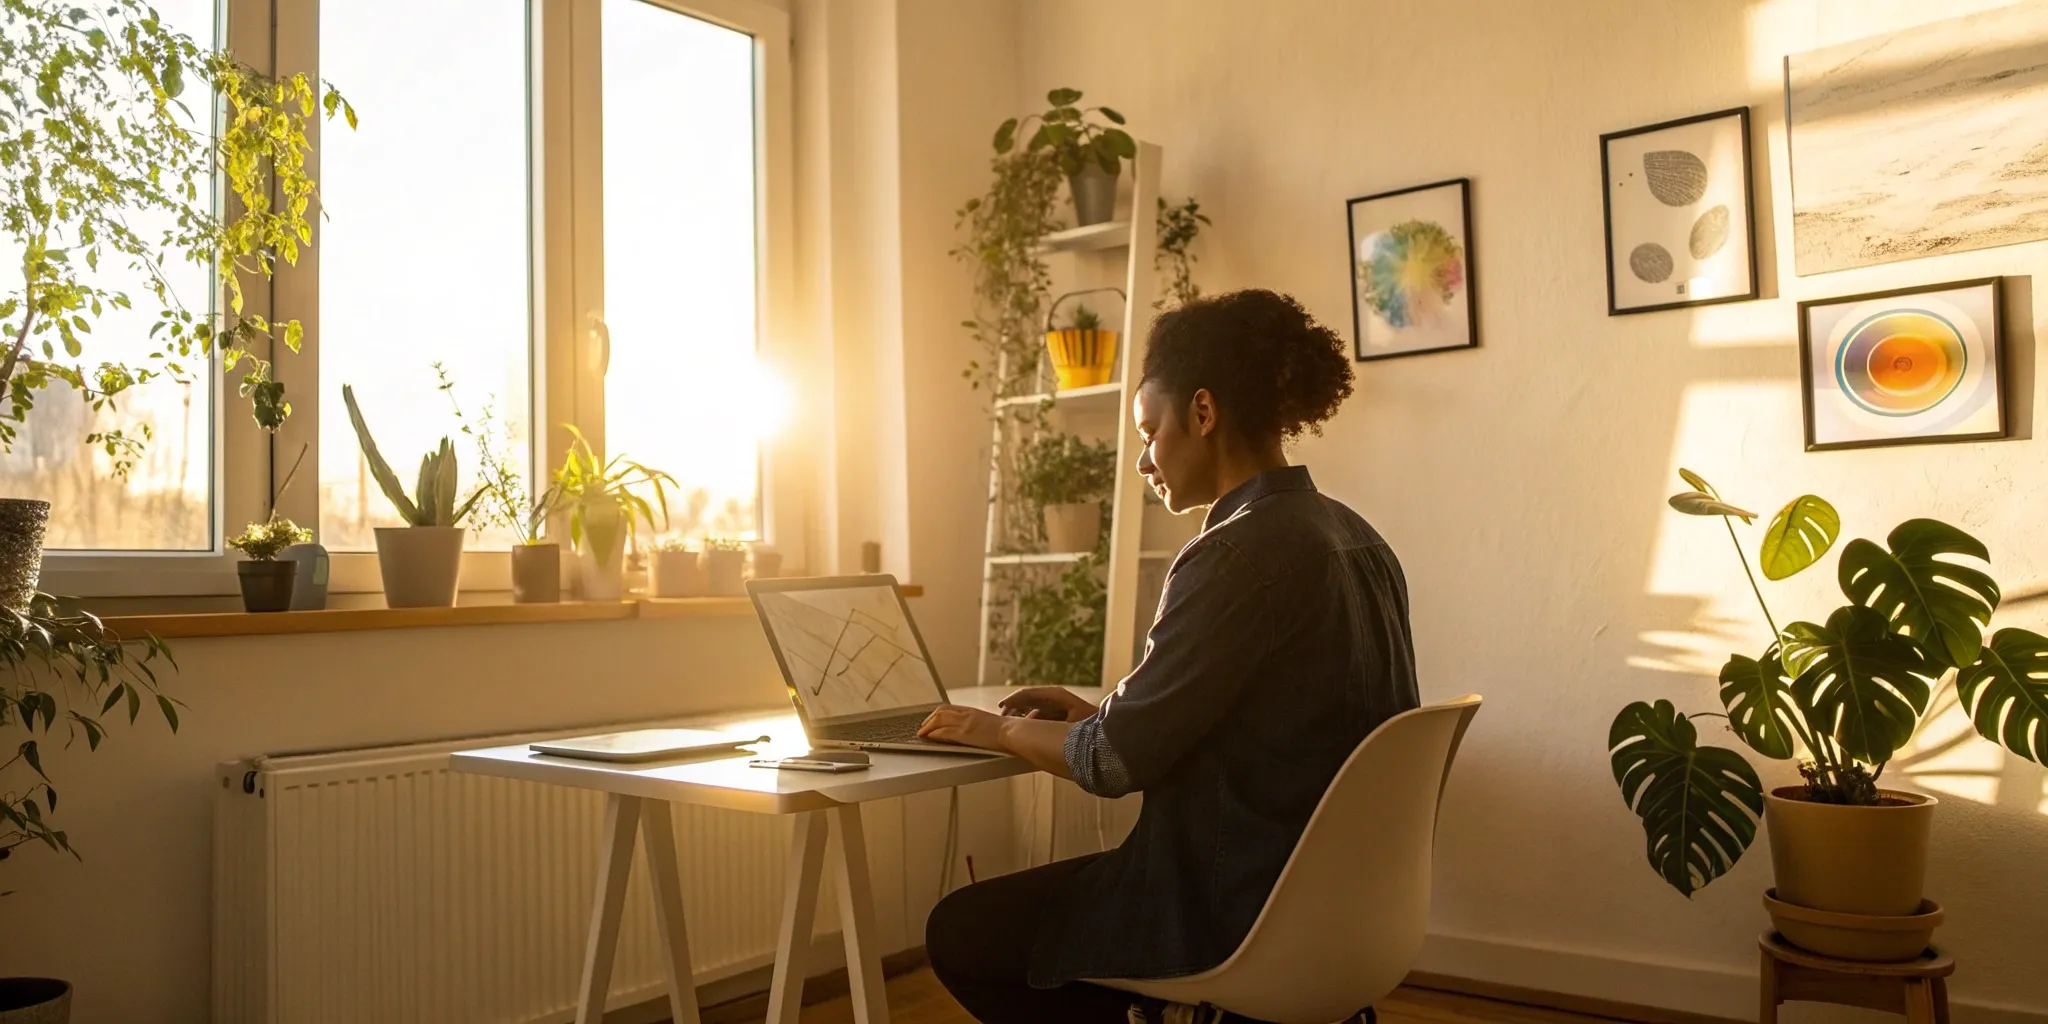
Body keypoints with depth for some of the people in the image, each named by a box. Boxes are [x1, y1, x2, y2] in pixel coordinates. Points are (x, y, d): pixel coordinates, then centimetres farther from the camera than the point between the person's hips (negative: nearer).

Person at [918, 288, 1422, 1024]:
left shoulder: (1241, 554, -22)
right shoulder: (1353, 541, 6)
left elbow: (1115, 760, -18)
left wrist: (1000, 729, -1)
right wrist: (1098, 712, 12)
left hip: (1238, 910, -9)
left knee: (959, 932, 5)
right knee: (1051, 890, 25)